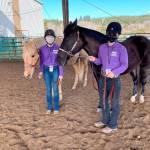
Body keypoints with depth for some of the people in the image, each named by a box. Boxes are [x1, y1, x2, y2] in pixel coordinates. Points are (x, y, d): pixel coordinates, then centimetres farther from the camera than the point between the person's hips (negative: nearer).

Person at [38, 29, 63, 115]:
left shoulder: (58, 48, -6)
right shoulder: (42, 49, 0)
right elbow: (41, 61, 5)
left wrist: (61, 74, -6)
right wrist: (41, 71, -8)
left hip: (55, 70, -2)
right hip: (46, 70, 2)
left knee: (55, 89, 3)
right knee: (48, 89, 8)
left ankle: (56, 108, 16)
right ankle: (49, 107, 21)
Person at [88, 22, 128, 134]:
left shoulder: (121, 48, -12)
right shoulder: (102, 47, 4)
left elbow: (124, 65, -13)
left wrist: (114, 72, -28)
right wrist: (94, 60, -9)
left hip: (114, 79, -6)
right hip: (103, 78, 6)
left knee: (114, 103, 6)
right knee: (104, 101, 19)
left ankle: (113, 126, 20)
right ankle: (105, 121, 37)